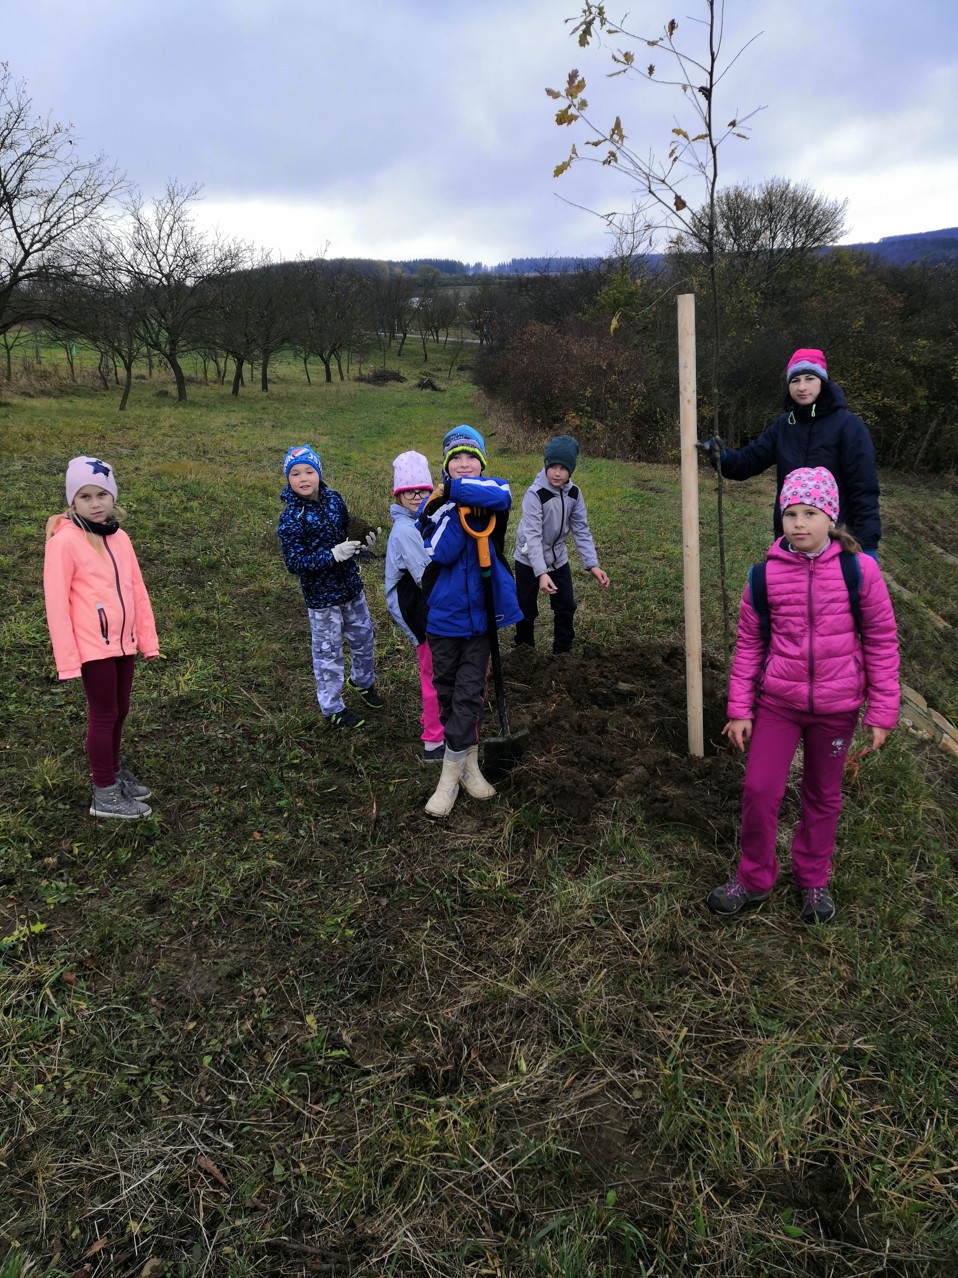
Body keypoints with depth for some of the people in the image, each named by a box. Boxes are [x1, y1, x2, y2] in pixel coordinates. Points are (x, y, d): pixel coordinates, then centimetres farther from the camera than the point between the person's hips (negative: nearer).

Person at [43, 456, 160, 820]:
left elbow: (137, 590, 8)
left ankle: (115, 772, 37)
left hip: (123, 641, 6)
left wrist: (148, 639, 10)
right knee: (103, 715, 4)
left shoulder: (119, 537, 4)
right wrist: (67, 658, -16)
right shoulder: (64, 541, -14)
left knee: (119, 711, 18)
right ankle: (105, 796, 17)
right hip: (93, 646, -6)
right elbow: (56, 602, -15)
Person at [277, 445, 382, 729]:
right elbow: (294, 563, -22)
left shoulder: (334, 500, -3)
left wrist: (364, 540, -11)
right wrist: (333, 554, -31)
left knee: (364, 636, 22)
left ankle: (363, 681, 50)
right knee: (328, 653, 8)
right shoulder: (291, 519, -19)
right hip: (321, 595, -6)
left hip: (350, 585, 6)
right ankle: (332, 709, 26)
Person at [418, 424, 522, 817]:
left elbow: (501, 496, -29)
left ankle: (452, 771, 9)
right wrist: (454, 504, -21)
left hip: (481, 611, -1)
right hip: (443, 612, 1)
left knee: (468, 693, -2)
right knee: (447, 691, 12)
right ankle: (468, 762, 32)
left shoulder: (493, 490, -1)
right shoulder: (435, 504, -1)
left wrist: (456, 488, -23)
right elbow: (441, 553, -18)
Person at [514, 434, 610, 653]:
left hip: (558, 558, 5)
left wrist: (592, 565, -17)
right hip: (530, 560, -5)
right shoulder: (535, 494, -25)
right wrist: (541, 573, -41)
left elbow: (581, 530, -5)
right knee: (527, 610, 5)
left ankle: (563, 651, 22)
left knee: (566, 607, 6)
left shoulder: (574, 493, -8)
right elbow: (532, 535, -31)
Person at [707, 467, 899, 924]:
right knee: (759, 789, 1)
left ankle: (813, 877, 38)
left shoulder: (859, 570, -11)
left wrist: (882, 711, -2)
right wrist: (740, 709, 0)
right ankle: (754, 878, 24)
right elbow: (749, 643, 0)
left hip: (836, 707, 0)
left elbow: (881, 641, -3)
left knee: (823, 795, 16)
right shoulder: (766, 574, -7)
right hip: (777, 703, 1)